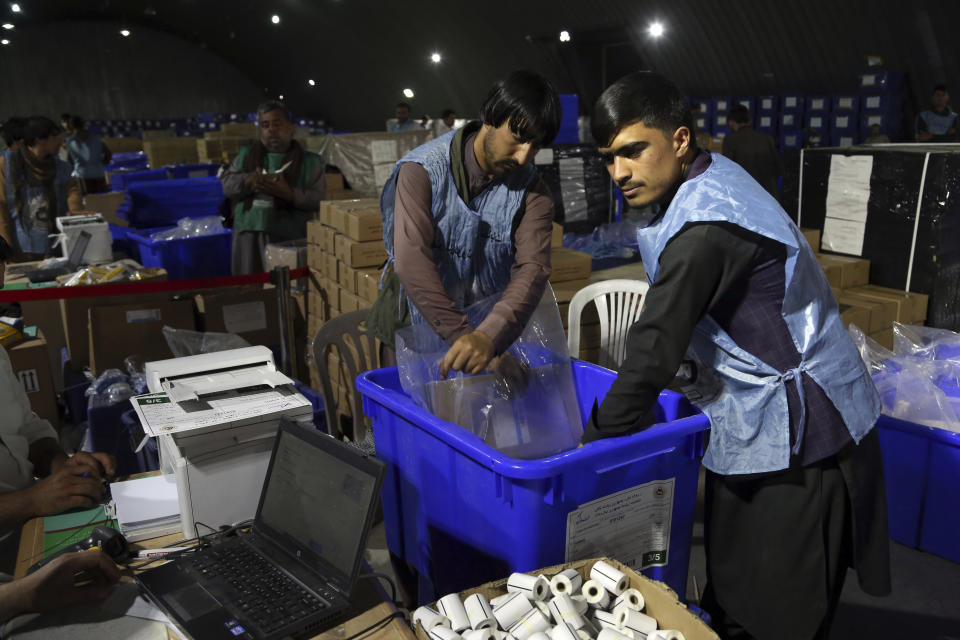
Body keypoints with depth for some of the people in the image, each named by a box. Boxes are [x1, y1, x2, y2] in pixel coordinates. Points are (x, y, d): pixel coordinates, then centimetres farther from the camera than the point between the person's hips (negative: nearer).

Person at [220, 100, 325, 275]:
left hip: (289, 240, -3)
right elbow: (225, 184, 9)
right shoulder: (246, 155, 19)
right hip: (249, 237, 3)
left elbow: (318, 198, -1)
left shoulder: (309, 161, 8)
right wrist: (248, 181, -12)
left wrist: (288, 193, -18)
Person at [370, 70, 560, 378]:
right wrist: (462, 336, -34)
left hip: (494, 327, 2)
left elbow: (533, 268, -20)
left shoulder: (532, 192, -4)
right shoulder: (422, 171, -12)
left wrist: (488, 336, -38)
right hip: (423, 327, -1)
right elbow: (411, 262, -24)